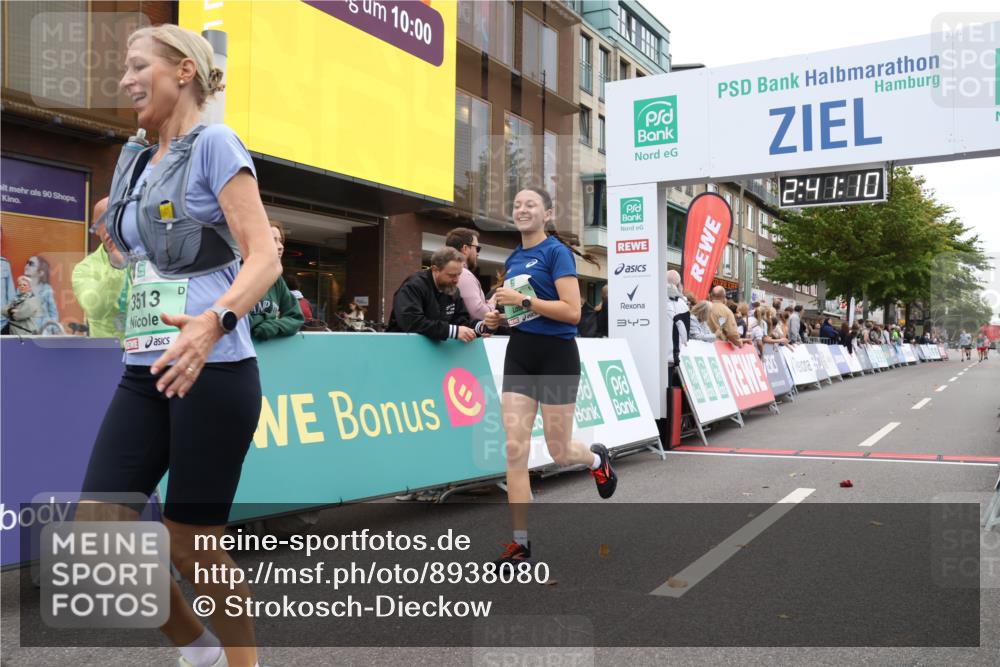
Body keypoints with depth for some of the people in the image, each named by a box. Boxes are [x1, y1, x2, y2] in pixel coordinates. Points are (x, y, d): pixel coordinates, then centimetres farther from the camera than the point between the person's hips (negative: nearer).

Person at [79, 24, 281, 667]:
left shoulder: (214, 143, -6)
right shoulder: (136, 165, 17)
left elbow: (265, 257, -16)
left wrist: (215, 322, -32)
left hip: (212, 370, -7)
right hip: (145, 371, 7)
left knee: (192, 544, 0)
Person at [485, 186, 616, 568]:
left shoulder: (556, 251, -9)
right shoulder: (513, 258, 13)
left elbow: (572, 311, -19)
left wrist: (523, 301, -21)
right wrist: (498, 317, 8)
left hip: (556, 355, -6)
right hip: (519, 354, 6)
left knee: (559, 452, 5)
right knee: (515, 449, -4)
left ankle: (597, 459, 42)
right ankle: (521, 542, 3)